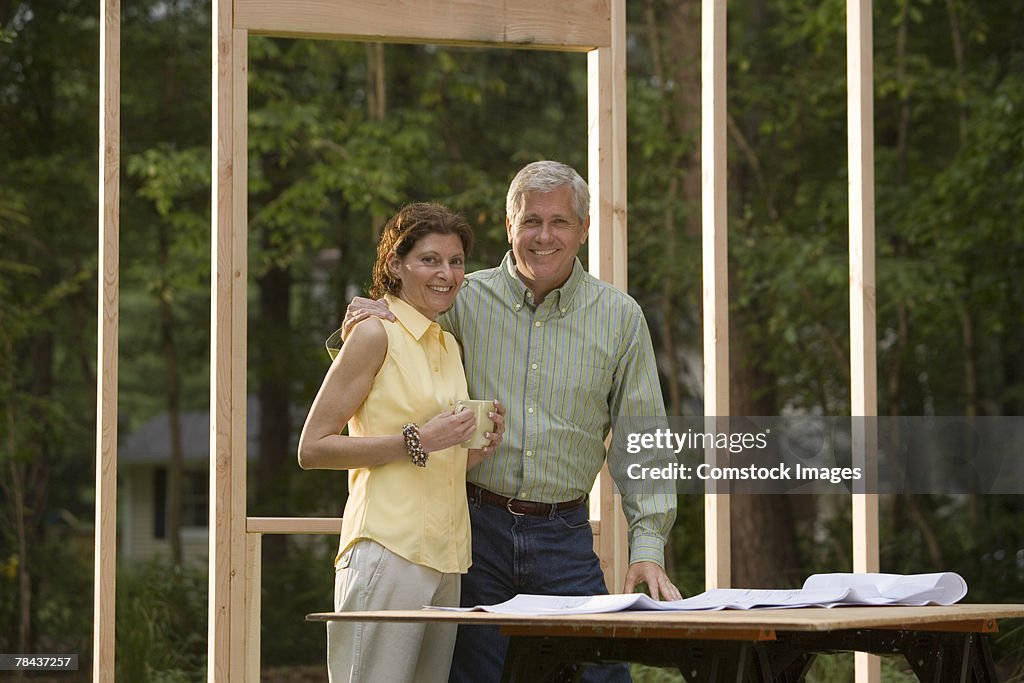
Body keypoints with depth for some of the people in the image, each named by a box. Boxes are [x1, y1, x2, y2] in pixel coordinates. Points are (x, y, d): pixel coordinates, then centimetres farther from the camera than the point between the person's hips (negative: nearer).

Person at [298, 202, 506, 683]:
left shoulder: (448, 347, 20)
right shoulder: (376, 335, -4)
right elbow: (312, 449, -9)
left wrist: (480, 446, 8)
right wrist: (418, 441, -14)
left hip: (445, 560, 8)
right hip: (389, 549, -8)